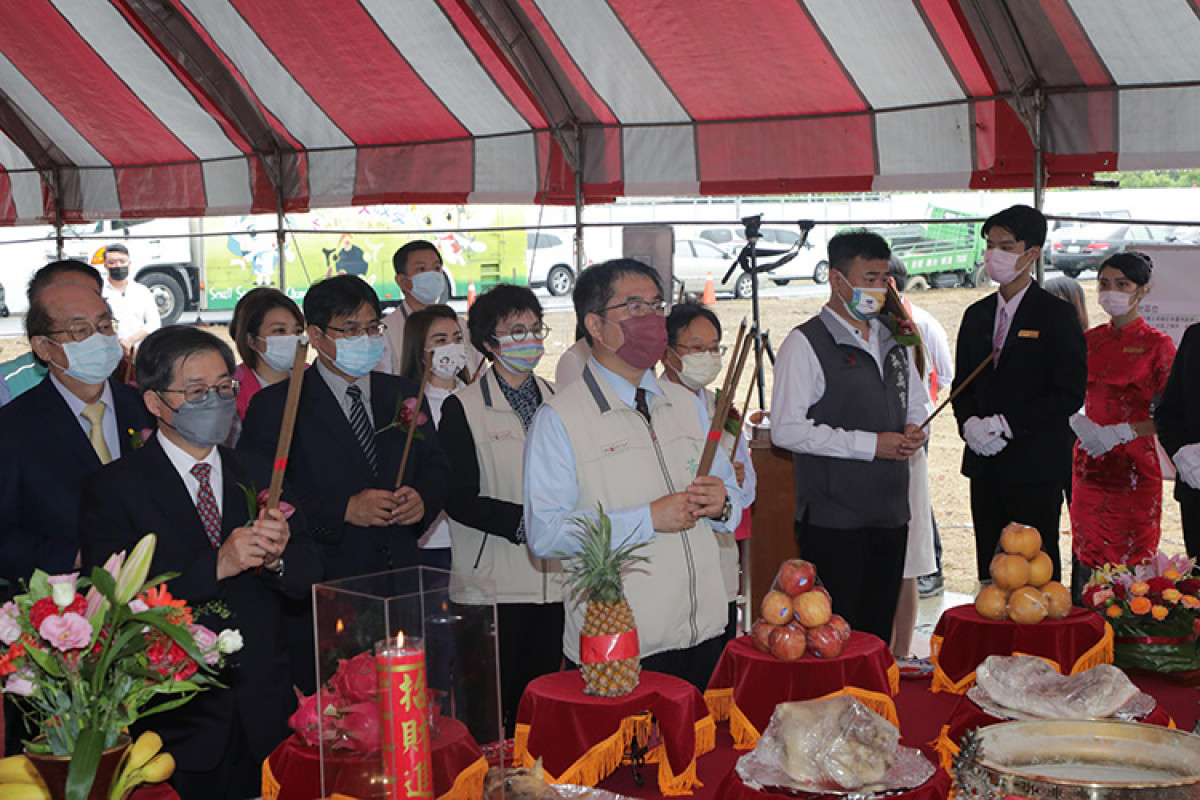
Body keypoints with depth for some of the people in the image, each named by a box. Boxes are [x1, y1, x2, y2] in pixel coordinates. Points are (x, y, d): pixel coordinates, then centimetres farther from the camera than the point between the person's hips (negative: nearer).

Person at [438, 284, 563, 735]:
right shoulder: (463, 408, -3)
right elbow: (459, 499, -9)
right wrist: (523, 521, -17)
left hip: (553, 580, 5)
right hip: (495, 583, -4)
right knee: (493, 709, -2)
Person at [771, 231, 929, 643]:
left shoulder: (892, 339, 15)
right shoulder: (806, 343, -8)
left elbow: (917, 402, 28)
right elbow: (787, 429, -16)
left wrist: (914, 431, 3)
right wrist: (869, 444, -16)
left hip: (890, 515, 7)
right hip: (833, 520, -7)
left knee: (879, 631, 12)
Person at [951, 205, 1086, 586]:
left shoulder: (1057, 315, -4)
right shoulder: (977, 315, 14)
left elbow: (1070, 394, -10)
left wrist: (1006, 425, -16)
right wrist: (970, 423, -4)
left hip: (1035, 468, -6)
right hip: (984, 462, 6)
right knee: (989, 567, 9)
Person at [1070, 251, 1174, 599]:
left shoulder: (1157, 344, -4)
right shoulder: (1090, 340, 10)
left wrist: (1123, 432, -17)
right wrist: (1077, 421, -6)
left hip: (1135, 466, -4)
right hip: (1090, 463, 4)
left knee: (1131, 562, -3)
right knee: (1086, 556, 4)